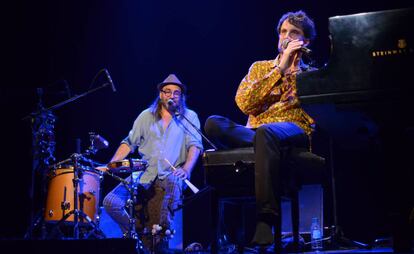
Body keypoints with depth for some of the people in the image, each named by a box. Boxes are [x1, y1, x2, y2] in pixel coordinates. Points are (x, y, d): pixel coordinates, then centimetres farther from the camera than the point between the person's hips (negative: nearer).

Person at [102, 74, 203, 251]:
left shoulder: (189, 117, 11)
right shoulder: (146, 116, 18)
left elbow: (195, 145, -3)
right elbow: (129, 143, 17)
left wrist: (186, 168, -22)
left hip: (170, 176, -3)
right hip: (143, 175, 3)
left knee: (173, 183, -40)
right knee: (111, 202, -19)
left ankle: (160, 241, -20)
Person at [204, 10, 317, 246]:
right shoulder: (260, 67, 24)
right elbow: (244, 103, 2)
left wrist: (297, 69, -3)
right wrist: (280, 69, -2)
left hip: (295, 132, -2)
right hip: (254, 132, 2)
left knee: (265, 133, -40)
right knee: (214, 123, -28)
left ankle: (266, 219, -41)